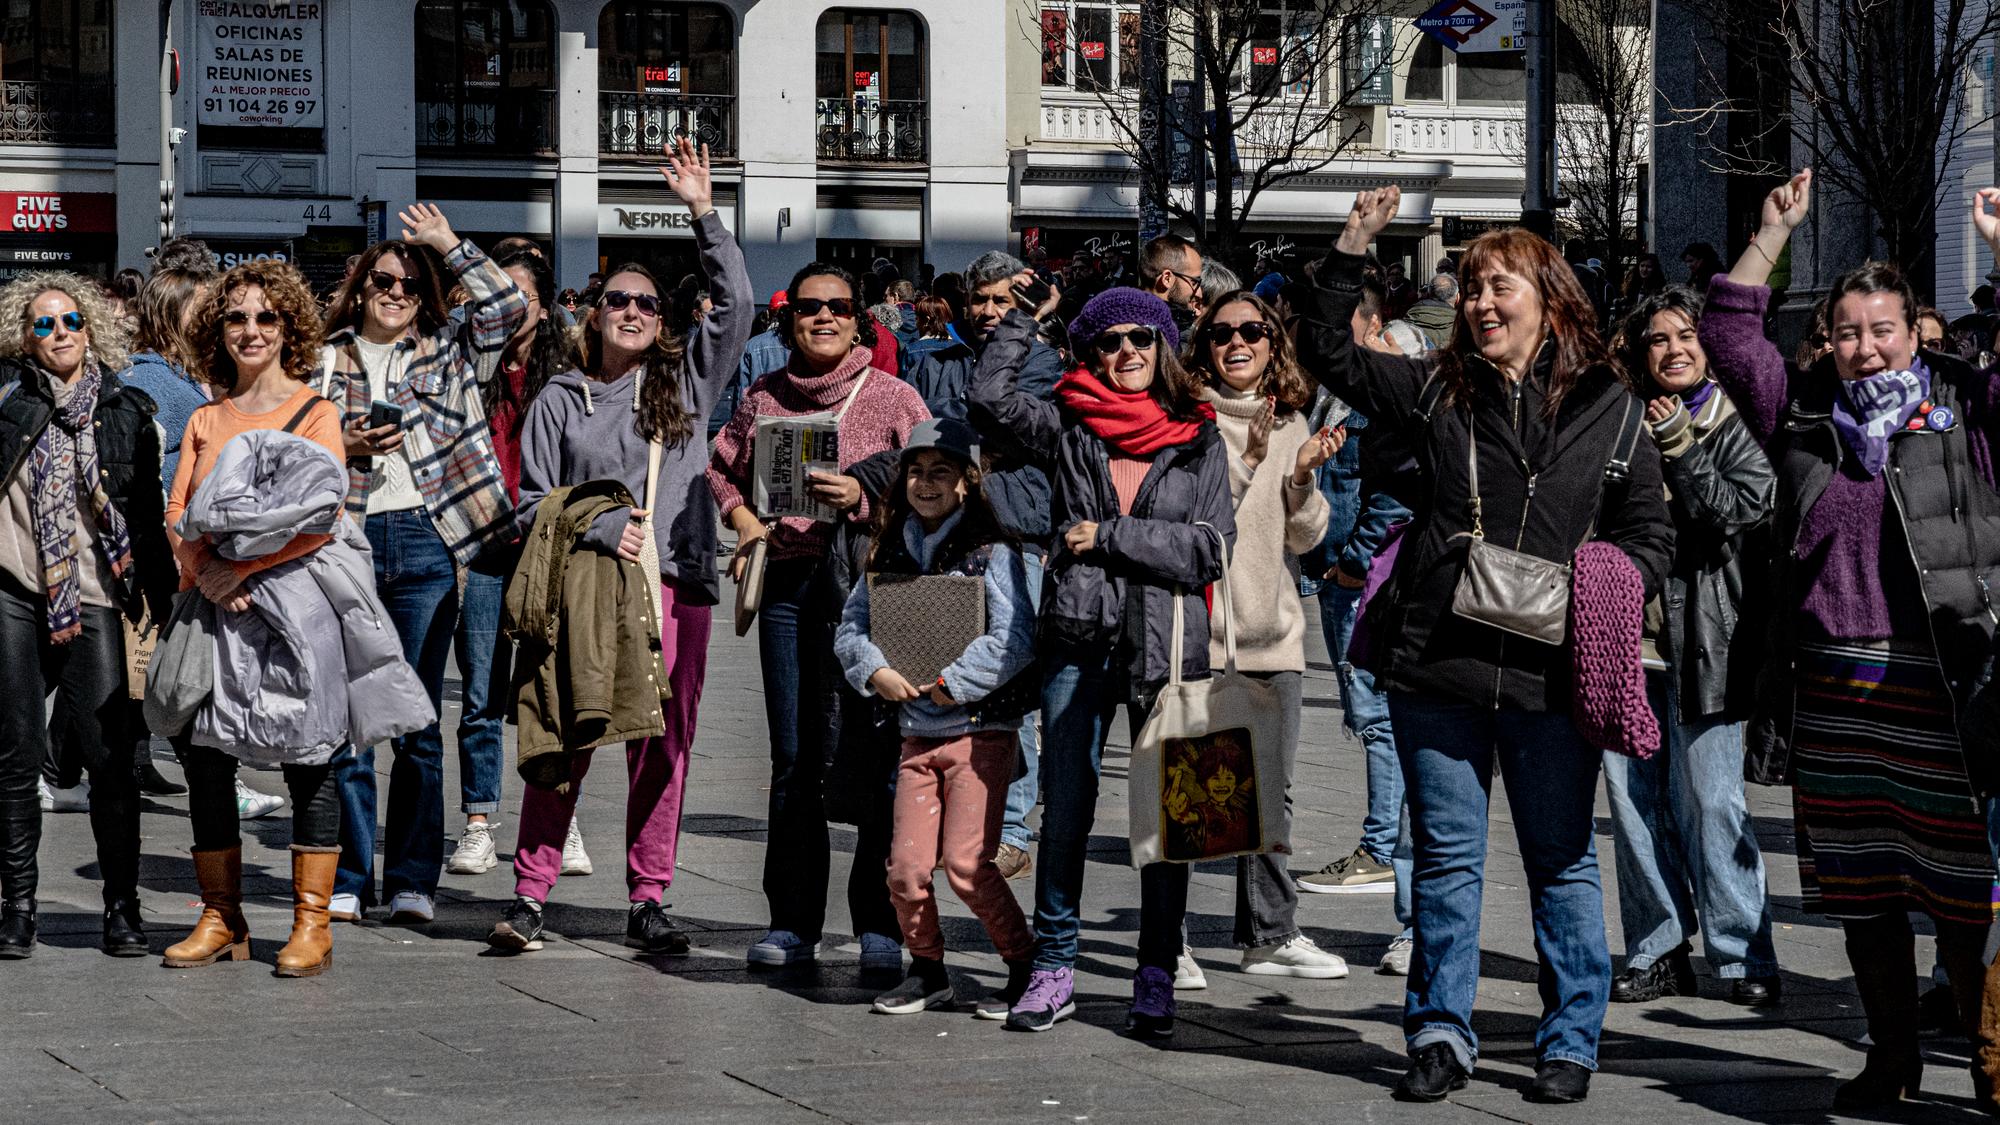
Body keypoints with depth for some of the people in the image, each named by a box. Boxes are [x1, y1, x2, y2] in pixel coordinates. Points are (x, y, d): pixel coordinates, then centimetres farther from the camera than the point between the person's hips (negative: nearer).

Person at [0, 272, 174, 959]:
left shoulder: (124, 408, 10)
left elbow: (147, 512, 13)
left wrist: (162, 600, 10)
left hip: (93, 598, 0)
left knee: (108, 754, -6)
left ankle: (122, 907, 4)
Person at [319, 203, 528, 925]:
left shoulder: (446, 354, 11)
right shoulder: (324, 359, 12)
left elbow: (510, 308, -1)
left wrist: (450, 245, -2)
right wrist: (346, 448, -6)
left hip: (424, 540, 0)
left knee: (418, 720, 3)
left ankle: (413, 881, 8)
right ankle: (348, 881, 7)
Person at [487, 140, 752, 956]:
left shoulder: (684, 384, 12)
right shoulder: (560, 402, 9)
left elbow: (736, 305, 5)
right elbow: (533, 503, 5)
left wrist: (703, 214, 1)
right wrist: (604, 529, -10)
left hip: (677, 586, 2)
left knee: (663, 748, 3)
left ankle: (648, 902, 9)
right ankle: (530, 896, -2)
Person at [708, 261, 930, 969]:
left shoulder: (893, 397, 3)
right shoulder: (764, 399, 13)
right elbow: (723, 468, 29)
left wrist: (863, 498, -17)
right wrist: (747, 523, 11)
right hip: (788, 585, 3)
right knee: (794, 758, 6)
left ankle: (880, 924, 1)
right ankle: (792, 922, 13)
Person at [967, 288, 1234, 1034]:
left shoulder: (1200, 442, 6)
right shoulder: (1068, 427, 8)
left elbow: (1210, 549, -2)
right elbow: (989, 394, -1)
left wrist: (1108, 537, -7)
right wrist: (1025, 314, 3)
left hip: (1167, 644, -1)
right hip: (1079, 640, 1)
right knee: (1064, 808, 3)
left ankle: (1157, 978, 9)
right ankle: (1054, 971, 11)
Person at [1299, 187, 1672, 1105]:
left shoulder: (1609, 407, 4)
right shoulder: (1436, 390, 7)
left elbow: (1649, 530, 8)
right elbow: (1330, 356, 9)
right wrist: (1351, 254, -1)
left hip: (1550, 672, -1)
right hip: (1437, 659, 1)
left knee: (1561, 859, 6)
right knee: (1445, 855, 7)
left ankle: (1570, 1043, 15)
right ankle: (1440, 1035, 16)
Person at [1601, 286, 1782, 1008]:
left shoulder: (1734, 427, 2)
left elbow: (1743, 510, -11)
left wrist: (1680, 447, -13)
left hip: (1701, 642, -4)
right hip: (1623, 637, 4)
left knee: (1711, 801, -5)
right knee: (1632, 797, 5)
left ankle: (1743, 956, 2)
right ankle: (1657, 952, 14)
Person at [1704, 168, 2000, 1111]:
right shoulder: (1804, 413, 13)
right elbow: (1729, 340, 9)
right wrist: (1773, 236, 5)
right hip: (1831, 692, 3)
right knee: (1860, 889, 10)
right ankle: (1891, 1057, 21)